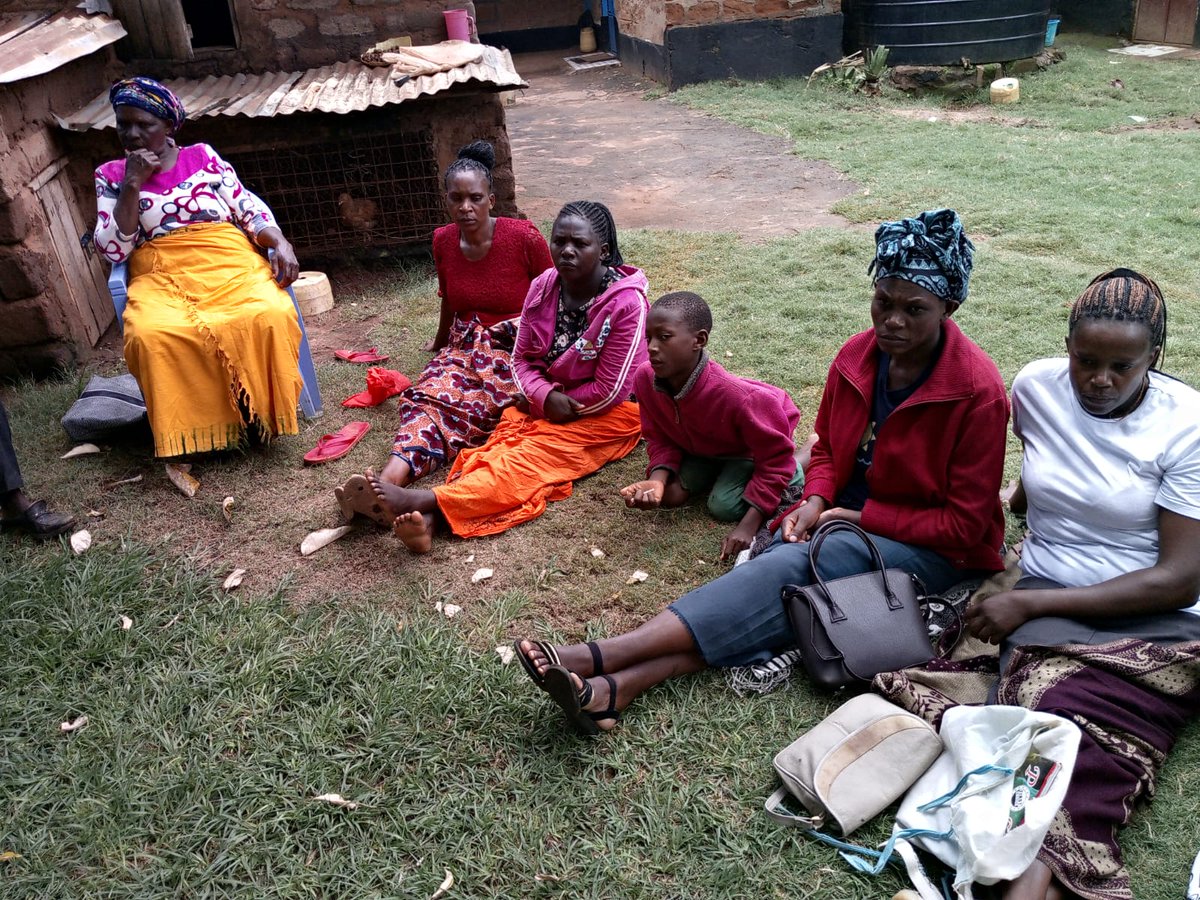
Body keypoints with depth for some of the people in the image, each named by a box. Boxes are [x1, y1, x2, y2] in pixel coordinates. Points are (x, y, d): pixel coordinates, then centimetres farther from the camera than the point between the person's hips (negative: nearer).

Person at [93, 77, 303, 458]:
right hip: (162, 277, 0)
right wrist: (133, 184, -4)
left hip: (230, 262, 1)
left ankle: (262, 412, -14)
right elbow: (113, 250, 3)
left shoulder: (202, 155, 15)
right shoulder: (111, 175, 14)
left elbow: (249, 208, 10)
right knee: (152, 336, -36)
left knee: (269, 316, -34)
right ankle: (191, 432, -20)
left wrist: (280, 244, -10)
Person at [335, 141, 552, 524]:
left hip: (517, 347, -3)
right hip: (464, 345, 4)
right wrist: (441, 343, 40)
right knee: (431, 394, -31)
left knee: (454, 405, -34)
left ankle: (392, 481, -55)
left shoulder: (524, 237, -8)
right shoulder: (443, 241, 6)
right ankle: (389, 482, -56)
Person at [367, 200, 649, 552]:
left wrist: (549, 402, -10)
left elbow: (610, 391, -18)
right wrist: (546, 396, -18)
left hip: (605, 414, -5)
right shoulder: (543, 287, -3)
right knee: (500, 445, -23)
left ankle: (427, 501, -48)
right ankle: (428, 519, -46)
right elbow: (522, 359, 2)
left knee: (532, 457, -29)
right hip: (542, 401, 5)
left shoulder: (626, 303, -20)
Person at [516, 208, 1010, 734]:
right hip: (848, 519, 5)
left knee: (795, 568, -32)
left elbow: (963, 525, -13)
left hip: (935, 550, -5)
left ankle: (600, 659, -41)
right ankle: (618, 686, -43)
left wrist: (859, 516, -17)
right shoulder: (859, 355, -1)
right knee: (775, 581, -27)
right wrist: (814, 503, -9)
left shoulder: (977, 392, -17)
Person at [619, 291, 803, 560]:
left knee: (724, 505, -18)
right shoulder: (645, 379, -28)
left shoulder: (737, 397, -44)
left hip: (757, 446, -5)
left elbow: (776, 458, -31)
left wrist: (747, 527, -35)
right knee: (668, 495, -9)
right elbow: (660, 438, -10)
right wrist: (659, 478, -32)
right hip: (702, 446, 5)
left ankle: (805, 459, 5)